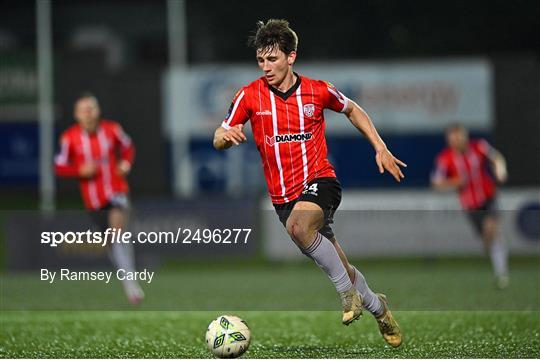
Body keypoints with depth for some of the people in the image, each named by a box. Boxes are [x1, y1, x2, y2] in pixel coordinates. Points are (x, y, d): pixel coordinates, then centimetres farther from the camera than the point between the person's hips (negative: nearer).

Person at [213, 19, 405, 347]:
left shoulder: (318, 91, -3)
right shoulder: (250, 96, -3)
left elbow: (353, 110, 16)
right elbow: (218, 140, -2)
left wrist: (380, 148, 9)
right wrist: (226, 136, -26)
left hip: (319, 181, -3)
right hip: (283, 195, 3)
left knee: (297, 226, -37)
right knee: (340, 270, 6)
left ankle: (348, 290, -20)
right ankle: (377, 307, 34)